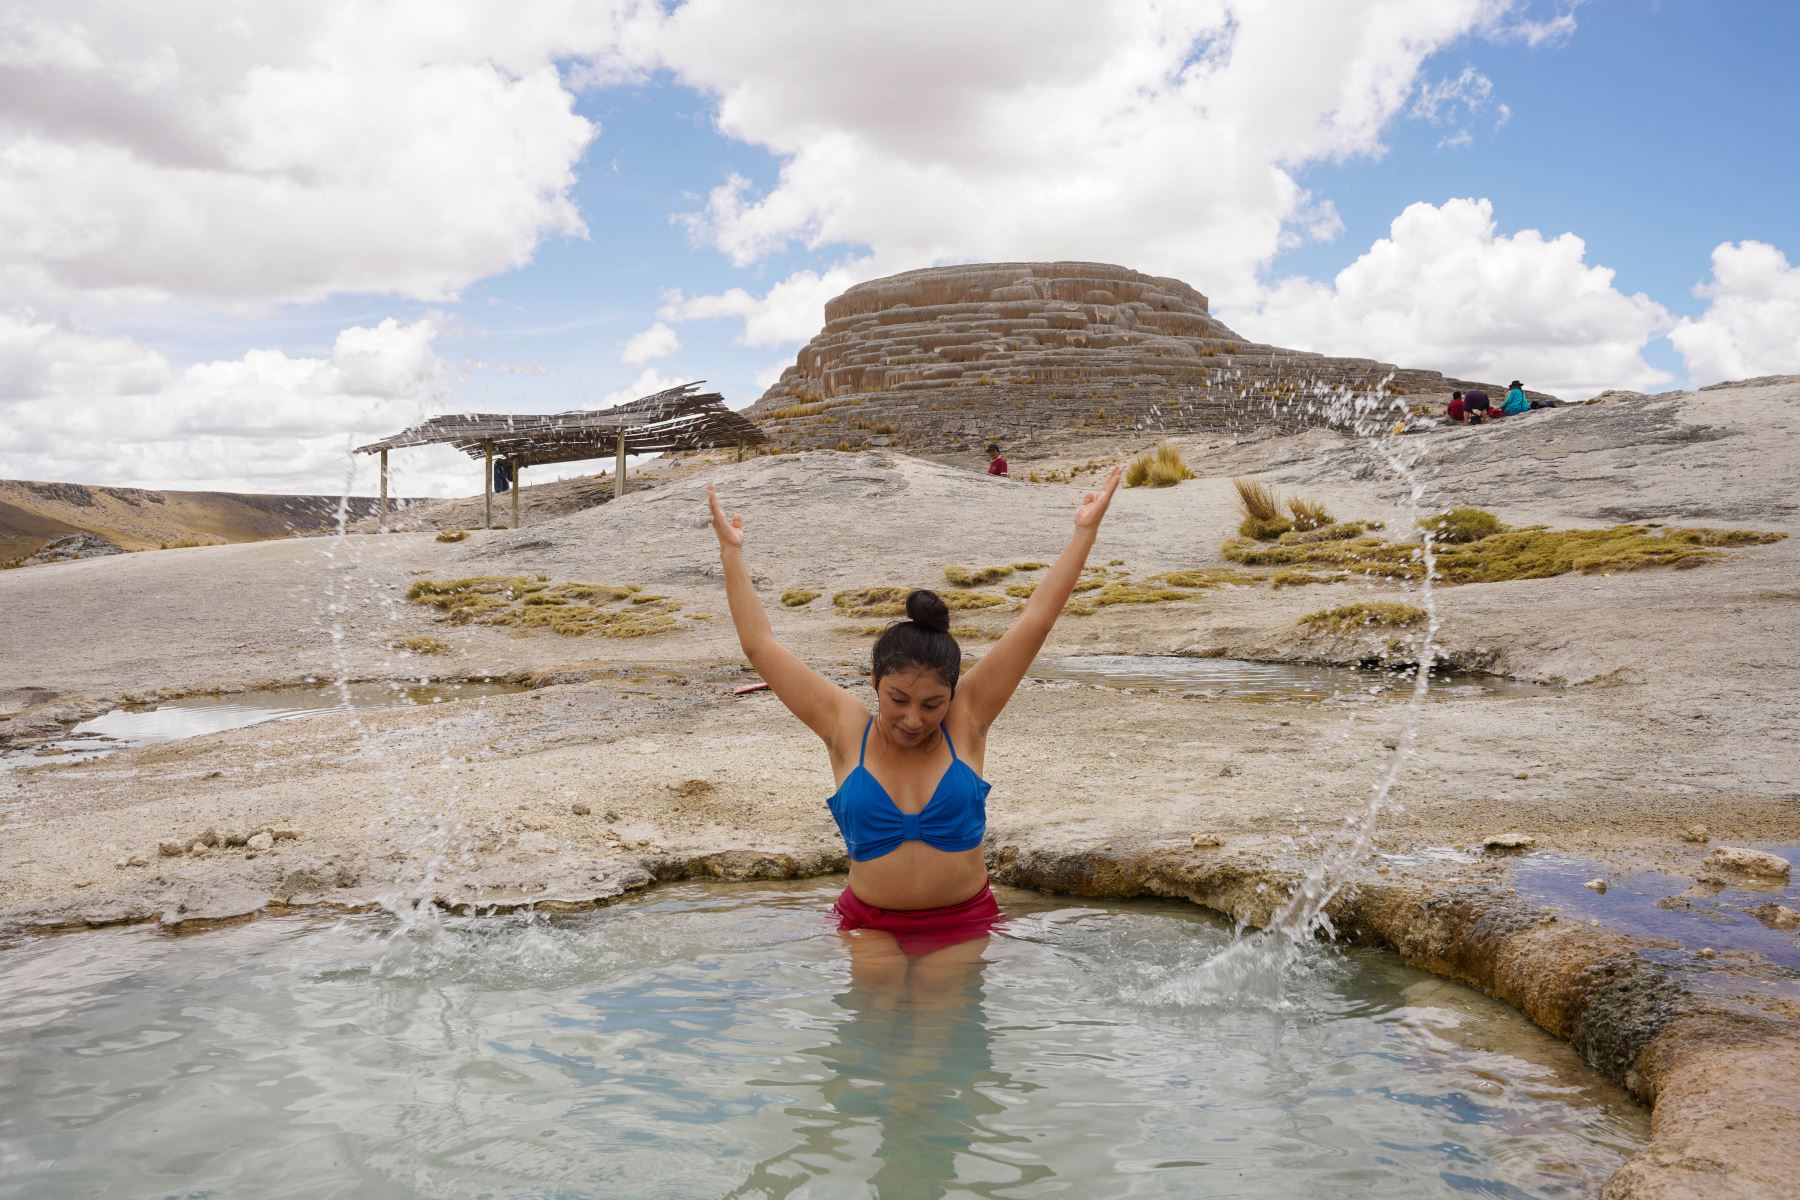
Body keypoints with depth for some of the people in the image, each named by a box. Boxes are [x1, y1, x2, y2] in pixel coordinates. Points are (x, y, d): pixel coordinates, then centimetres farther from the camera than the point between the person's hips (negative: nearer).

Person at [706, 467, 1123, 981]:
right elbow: (761, 646, -6)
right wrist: (731, 552, -4)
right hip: (871, 923, 0)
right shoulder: (847, 729, -7)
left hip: (961, 923, 0)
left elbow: (1034, 624, -7)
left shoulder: (967, 719, -7)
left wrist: (1083, 533, -7)